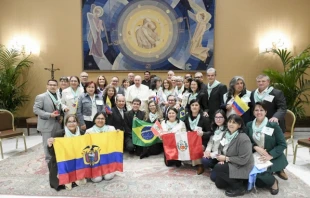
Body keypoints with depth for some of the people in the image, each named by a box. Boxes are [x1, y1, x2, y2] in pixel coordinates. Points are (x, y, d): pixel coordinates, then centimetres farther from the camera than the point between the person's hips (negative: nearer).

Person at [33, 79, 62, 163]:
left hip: (57, 124, 6)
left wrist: (60, 117, 4)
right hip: (47, 125, -6)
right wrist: (49, 115, -22)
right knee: (48, 144, 4)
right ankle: (49, 161, 19)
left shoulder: (59, 97, 11)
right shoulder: (41, 97, -8)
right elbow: (36, 109, -15)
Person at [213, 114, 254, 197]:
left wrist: (226, 158, -21)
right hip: (231, 165, 8)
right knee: (218, 183, 6)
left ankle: (239, 188, -7)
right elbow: (221, 148, 8)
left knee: (217, 168, -22)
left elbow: (243, 160, -27)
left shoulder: (243, 138, -25)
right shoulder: (227, 135, 1)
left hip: (242, 168, -8)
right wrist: (221, 158, -14)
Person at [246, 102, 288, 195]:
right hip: (256, 156, 3)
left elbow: (282, 144, -9)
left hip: (274, 158, -3)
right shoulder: (249, 125, 2)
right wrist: (256, 148, -16)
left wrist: (270, 156, -21)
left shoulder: (273, 125, -10)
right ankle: (267, 178, 19)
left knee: (260, 171, -28)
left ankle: (273, 182, 5)